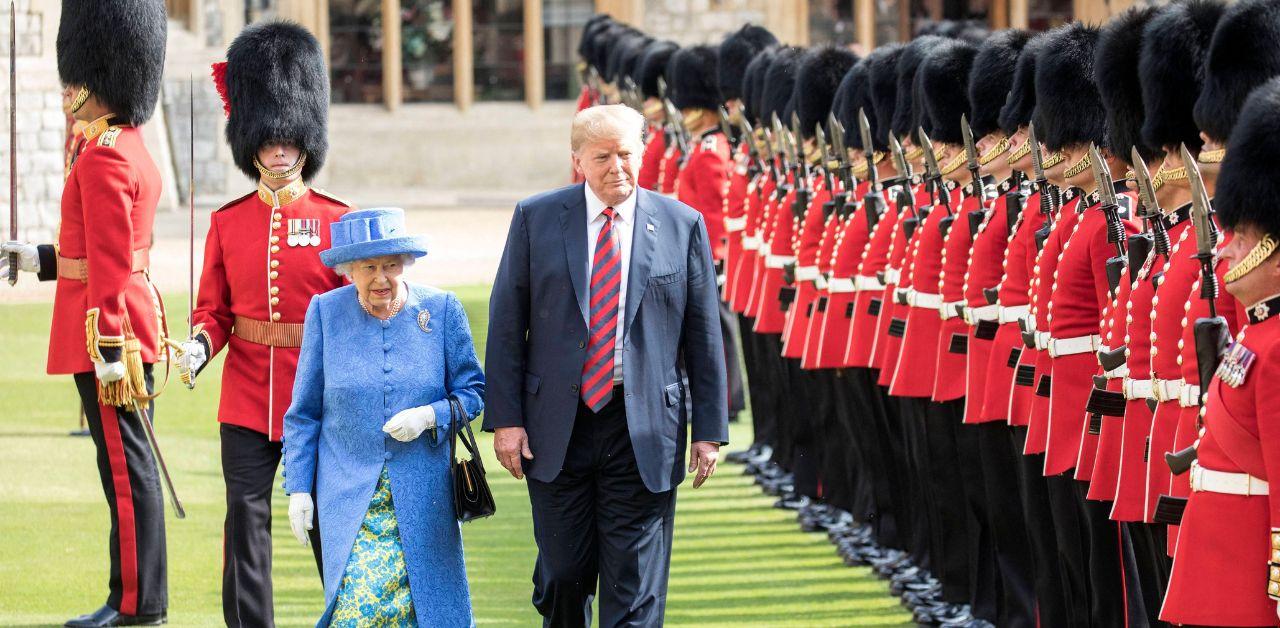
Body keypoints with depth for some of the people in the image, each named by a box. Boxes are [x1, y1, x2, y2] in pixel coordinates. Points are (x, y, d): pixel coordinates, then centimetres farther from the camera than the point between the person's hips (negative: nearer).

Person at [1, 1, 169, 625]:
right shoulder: (133, 148, 14)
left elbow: (109, 265, -20)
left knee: (124, 463, -6)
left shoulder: (101, 158, -16)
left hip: (105, 329, -10)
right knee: (131, 461, 12)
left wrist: (107, 349, -21)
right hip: (134, 318, 10)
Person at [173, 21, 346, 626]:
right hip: (246, 399, 1)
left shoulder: (337, 219, 0)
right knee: (246, 524, 0)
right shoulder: (228, 222, 4)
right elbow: (214, 309, 7)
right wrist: (199, 345, -13)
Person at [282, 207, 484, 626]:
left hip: (422, 497, 1)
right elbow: (304, 412, 6)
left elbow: (472, 391, 5)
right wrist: (298, 489, 2)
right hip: (348, 494, -1)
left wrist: (430, 417, -14)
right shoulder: (325, 312, 0)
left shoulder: (441, 310, 0)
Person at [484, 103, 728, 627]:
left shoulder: (682, 225, 2)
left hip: (644, 427, -1)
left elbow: (704, 334, 4)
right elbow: (506, 325, 3)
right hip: (557, 427, 1)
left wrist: (709, 429, 0)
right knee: (562, 574, 8)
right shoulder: (535, 219, 2)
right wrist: (505, 418, -4)